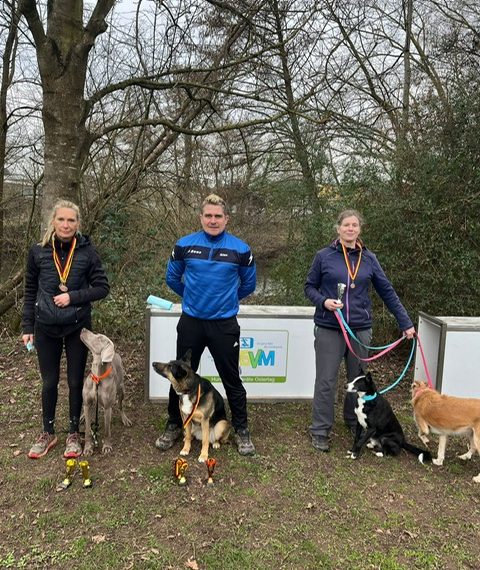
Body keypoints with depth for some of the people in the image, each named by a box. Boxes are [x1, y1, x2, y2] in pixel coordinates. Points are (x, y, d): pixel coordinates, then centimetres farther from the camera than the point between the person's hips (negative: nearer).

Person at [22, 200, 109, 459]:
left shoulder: (86, 251, -7)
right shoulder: (38, 251, -3)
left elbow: (102, 287, -5)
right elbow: (30, 291, 5)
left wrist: (73, 297, -18)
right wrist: (27, 327, 4)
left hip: (77, 327, -1)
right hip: (46, 328, 1)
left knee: (76, 381, 9)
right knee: (49, 382, 13)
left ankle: (74, 433, 27)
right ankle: (48, 433, 31)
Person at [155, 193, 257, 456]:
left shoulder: (240, 249, -5)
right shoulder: (184, 245, -2)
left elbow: (248, 284, 9)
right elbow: (172, 279, 12)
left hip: (225, 324, -1)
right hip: (190, 322, 1)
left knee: (232, 379, 7)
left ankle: (241, 431, 24)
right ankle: (174, 426, 32)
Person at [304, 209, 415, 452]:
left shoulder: (369, 259, 4)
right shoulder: (324, 256, -2)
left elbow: (387, 292, 5)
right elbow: (310, 287, 4)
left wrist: (405, 323, 3)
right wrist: (323, 301, -16)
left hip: (360, 329, 3)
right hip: (329, 329, -3)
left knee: (358, 378, 15)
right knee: (326, 381, 2)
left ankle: (354, 421, 35)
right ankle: (320, 431, 14)